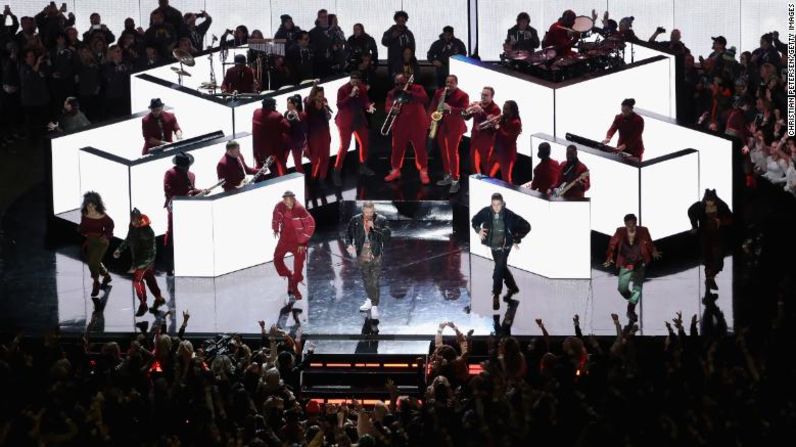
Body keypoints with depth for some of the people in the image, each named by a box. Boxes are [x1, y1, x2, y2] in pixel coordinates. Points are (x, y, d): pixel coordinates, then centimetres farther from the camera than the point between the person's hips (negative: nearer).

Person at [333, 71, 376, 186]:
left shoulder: (362, 88, 3)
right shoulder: (342, 89, -14)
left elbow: (365, 101, 4)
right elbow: (339, 105, -20)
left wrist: (369, 106, -20)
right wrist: (351, 95, -27)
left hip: (359, 120, 6)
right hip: (346, 121, -6)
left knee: (364, 142, 14)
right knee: (344, 146, -10)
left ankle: (363, 167, 34)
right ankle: (336, 172, -4)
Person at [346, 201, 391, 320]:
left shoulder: (381, 220, -6)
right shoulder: (355, 220, 1)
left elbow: (387, 235, -15)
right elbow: (349, 233, 9)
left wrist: (374, 228, -24)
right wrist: (349, 244, -8)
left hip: (375, 255, -3)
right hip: (362, 255, 3)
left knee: (374, 281, -7)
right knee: (366, 279, 17)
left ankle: (374, 307, -2)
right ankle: (370, 300, 38)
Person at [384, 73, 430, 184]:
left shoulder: (417, 89, 1)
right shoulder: (392, 93, 8)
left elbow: (425, 99, -14)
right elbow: (387, 107, 1)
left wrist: (410, 93, -22)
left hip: (417, 124, -2)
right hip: (399, 125, 2)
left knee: (420, 148, -1)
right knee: (397, 148, 5)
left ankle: (423, 172, 4)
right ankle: (395, 170, 15)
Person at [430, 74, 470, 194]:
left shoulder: (462, 95, -7)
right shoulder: (439, 92, 10)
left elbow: (464, 111, -17)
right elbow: (432, 106, 12)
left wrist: (450, 108, -28)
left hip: (454, 127, -6)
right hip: (440, 126, 6)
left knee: (453, 152, -9)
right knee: (443, 151, 12)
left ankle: (455, 181, -6)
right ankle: (448, 176, 25)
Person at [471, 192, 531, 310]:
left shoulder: (509, 215, -20)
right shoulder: (486, 212, -14)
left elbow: (526, 226, -10)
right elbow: (475, 220, 6)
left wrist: (517, 239, -9)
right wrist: (478, 229, -13)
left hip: (505, 246, -4)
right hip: (493, 246, 4)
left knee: (498, 270, -12)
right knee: (502, 267, 20)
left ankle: (496, 296, -1)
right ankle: (513, 288, 42)